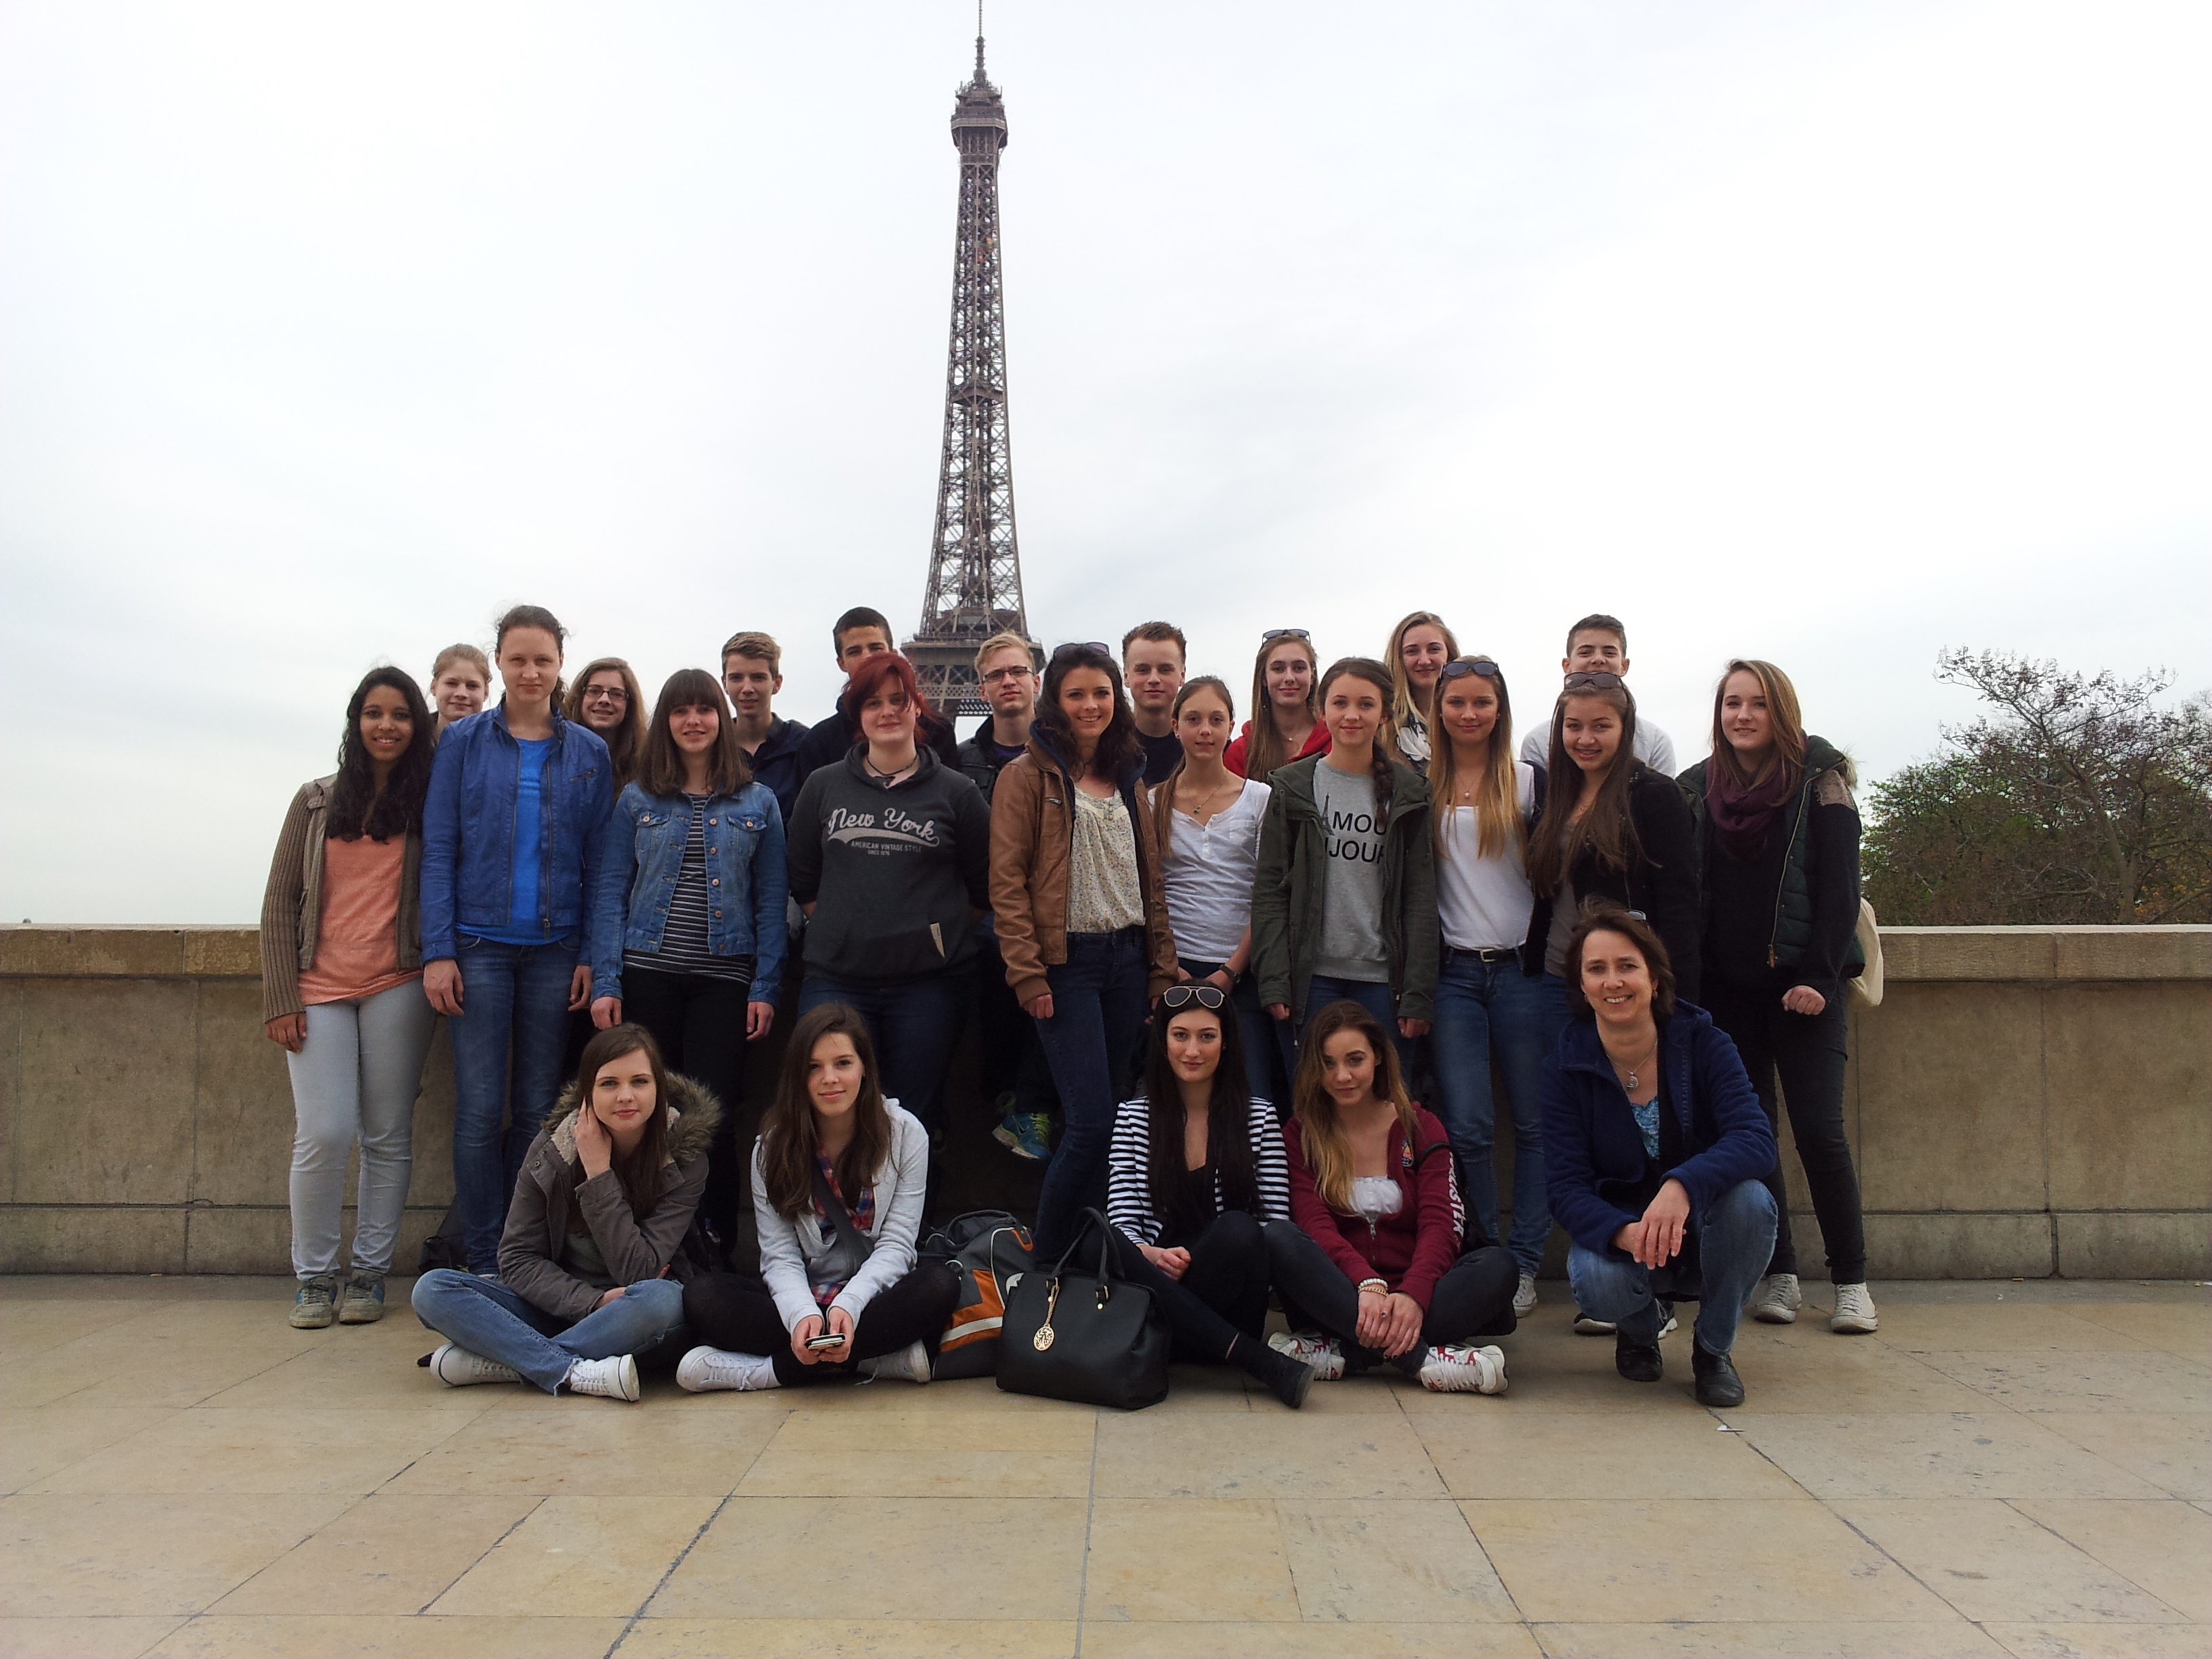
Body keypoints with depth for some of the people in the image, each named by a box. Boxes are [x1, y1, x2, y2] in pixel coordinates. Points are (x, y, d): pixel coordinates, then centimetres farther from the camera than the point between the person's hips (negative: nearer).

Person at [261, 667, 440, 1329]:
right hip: (320, 989, 1)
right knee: (323, 1135, -6)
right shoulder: (316, 802, 9)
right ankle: (314, 1275, 11)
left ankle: (370, 1272, 15)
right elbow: (280, 902, 7)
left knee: (388, 1137, 3)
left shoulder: (429, 802, 7)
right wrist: (281, 998, -1)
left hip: (398, 988, 0)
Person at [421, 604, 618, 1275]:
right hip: (479, 945, -1)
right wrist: (438, 950, -7)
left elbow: (598, 861, 6)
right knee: (480, 1107, -2)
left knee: (538, 1107, 6)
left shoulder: (588, 752, 7)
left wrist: (592, 955, -1)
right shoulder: (464, 742, 4)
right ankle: (482, 1263, 9)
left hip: (554, 949, 1)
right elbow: (438, 849, 1)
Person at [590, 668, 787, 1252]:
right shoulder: (637, 800, 8)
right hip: (647, 974, 1)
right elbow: (613, 893, 5)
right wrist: (604, 982, -3)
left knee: (713, 1115, -3)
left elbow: (771, 901, 5)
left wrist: (765, 988, -2)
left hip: (724, 979, -1)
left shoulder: (758, 803, 7)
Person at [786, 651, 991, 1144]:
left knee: (914, 1118, 5)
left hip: (927, 983, -1)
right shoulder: (823, 787, 9)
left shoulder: (955, 792, 4)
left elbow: (983, 885, 9)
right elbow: (802, 881, 14)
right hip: (836, 980, 1)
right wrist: (846, 929, 8)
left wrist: (935, 930, 4)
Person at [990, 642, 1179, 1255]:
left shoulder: (1127, 778, 15)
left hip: (1127, 959, 6)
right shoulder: (1028, 775, -3)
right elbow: (1007, 881, -8)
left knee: (1104, 1118, 10)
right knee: (1091, 1122, -10)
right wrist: (1028, 974, -14)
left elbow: (1151, 880, 16)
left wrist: (1162, 968, 10)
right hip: (1067, 962, -6)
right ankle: (1046, 1257, 7)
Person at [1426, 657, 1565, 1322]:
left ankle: (1523, 1266, 13)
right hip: (1453, 973, 1)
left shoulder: (1530, 782, 5)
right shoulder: (1420, 787, 8)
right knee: (1465, 1125, -4)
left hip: (1526, 969, 0)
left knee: (1533, 1123, 3)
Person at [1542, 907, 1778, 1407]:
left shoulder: (1701, 1042, -12)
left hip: (1704, 1232, 1)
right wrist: (1624, 1233, -37)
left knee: (1749, 1199, -31)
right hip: (1614, 1229, 0)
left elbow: (1756, 1140, -25)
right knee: (1598, 1280, -33)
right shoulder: (1568, 1066, -10)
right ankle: (1640, 1328, 9)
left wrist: (1682, 1186, -44)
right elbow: (1567, 1188, -15)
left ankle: (1714, 1348, -3)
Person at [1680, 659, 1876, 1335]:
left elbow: (1839, 887, -5)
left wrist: (1818, 977, -14)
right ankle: (1778, 1276, 13)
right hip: (1729, 988, 4)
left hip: (1805, 983, -3)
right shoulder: (1698, 790, 9)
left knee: (1819, 1128, -8)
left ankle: (1851, 1282, 4)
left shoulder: (1818, 780, -1)